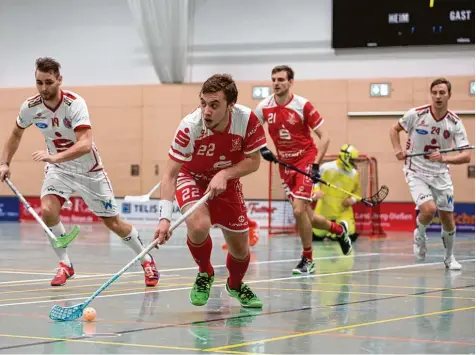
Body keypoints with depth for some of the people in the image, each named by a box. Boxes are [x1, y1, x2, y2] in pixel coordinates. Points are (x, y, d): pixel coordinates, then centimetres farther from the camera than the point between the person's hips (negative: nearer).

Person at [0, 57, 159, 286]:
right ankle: (65, 265, -4)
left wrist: (55, 156, -53)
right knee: (48, 210, -24)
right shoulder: (30, 107, -13)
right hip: (58, 169, 3)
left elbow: (85, 144, -40)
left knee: (113, 222, 3)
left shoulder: (74, 104, -28)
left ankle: (146, 260, 27)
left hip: (88, 170, -3)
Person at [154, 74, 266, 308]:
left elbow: (253, 161, -14)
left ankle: (235, 285, 42)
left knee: (240, 249, 5)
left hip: (227, 182, 3)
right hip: (192, 178, -3)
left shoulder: (248, 120, -27)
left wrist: (224, 174, -31)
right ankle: (205, 274, 1)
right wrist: (165, 217, -41)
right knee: (199, 225, -32)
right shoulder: (189, 127, -33)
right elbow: (170, 174, -30)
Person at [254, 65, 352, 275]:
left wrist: (316, 165, -18)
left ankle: (307, 260, -1)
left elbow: (324, 137, -10)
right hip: (285, 164, 5)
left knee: (299, 210, -18)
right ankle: (339, 229, 38)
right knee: (307, 217, 8)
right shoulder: (264, 107, -4)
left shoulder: (303, 106, -14)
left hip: (306, 160, -5)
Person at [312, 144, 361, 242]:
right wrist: (316, 190, -18)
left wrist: (353, 199, -10)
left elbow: (357, 191, 10)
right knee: (316, 236, -1)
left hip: (344, 211, 2)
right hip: (325, 208, -2)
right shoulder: (326, 168, -11)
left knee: (350, 236, -12)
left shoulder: (354, 174, -2)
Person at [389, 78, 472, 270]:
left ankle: (449, 257, 30)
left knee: (448, 219, 5)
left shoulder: (455, 123, -10)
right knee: (429, 209, -25)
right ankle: (419, 234, 9)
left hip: (440, 174, 3)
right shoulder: (416, 115, -14)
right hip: (416, 172, -2)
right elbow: (395, 129, 5)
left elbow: (466, 156, -15)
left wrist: (444, 158, -32)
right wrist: (397, 149, -12)